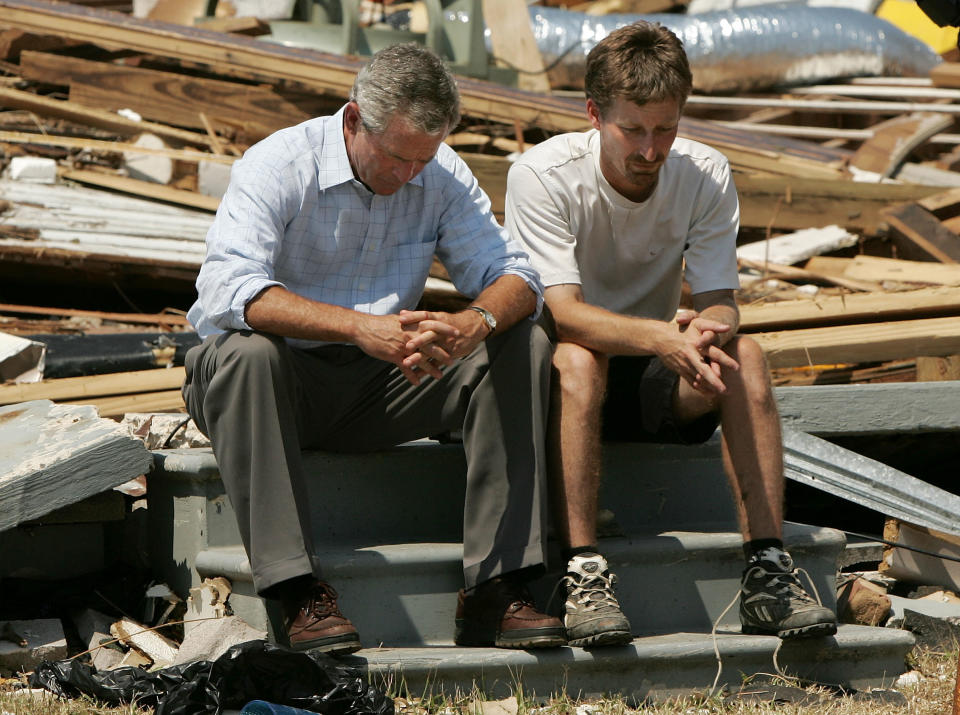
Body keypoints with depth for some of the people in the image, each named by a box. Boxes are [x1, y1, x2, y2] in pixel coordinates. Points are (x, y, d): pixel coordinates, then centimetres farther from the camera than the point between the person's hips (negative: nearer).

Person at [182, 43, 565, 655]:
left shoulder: (442, 176, -2)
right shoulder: (278, 165, -16)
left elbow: (517, 276, -7)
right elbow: (227, 290, -32)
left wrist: (476, 323, -33)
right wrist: (357, 327, -44)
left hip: (382, 387, 4)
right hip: (282, 381, -4)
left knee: (524, 346, -14)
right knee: (245, 350, -38)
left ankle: (495, 590, -21)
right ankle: (300, 593, -39)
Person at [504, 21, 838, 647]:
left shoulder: (707, 176, -7)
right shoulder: (543, 177, -18)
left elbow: (720, 306, -12)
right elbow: (562, 313, -28)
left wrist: (702, 337, -39)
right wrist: (663, 339, -45)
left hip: (651, 384, 3)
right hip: (555, 376, -3)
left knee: (743, 356, -25)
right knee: (577, 359, -37)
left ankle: (768, 572, -28)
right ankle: (584, 573, -39)